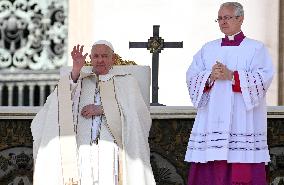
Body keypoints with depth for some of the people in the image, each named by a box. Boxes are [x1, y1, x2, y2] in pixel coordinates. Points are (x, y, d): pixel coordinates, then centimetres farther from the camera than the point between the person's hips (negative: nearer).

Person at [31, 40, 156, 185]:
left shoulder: (126, 82, 16)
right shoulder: (80, 80, 22)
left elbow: (140, 114, 1)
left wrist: (102, 109, -7)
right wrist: (75, 72, -9)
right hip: (82, 150, 1)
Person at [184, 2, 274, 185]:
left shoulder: (256, 48, 7)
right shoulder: (208, 49, 18)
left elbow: (264, 78, -8)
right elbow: (192, 77, 8)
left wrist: (232, 76, -17)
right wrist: (210, 77, -12)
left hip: (243, 120, -3)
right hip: (212, 120, 4)